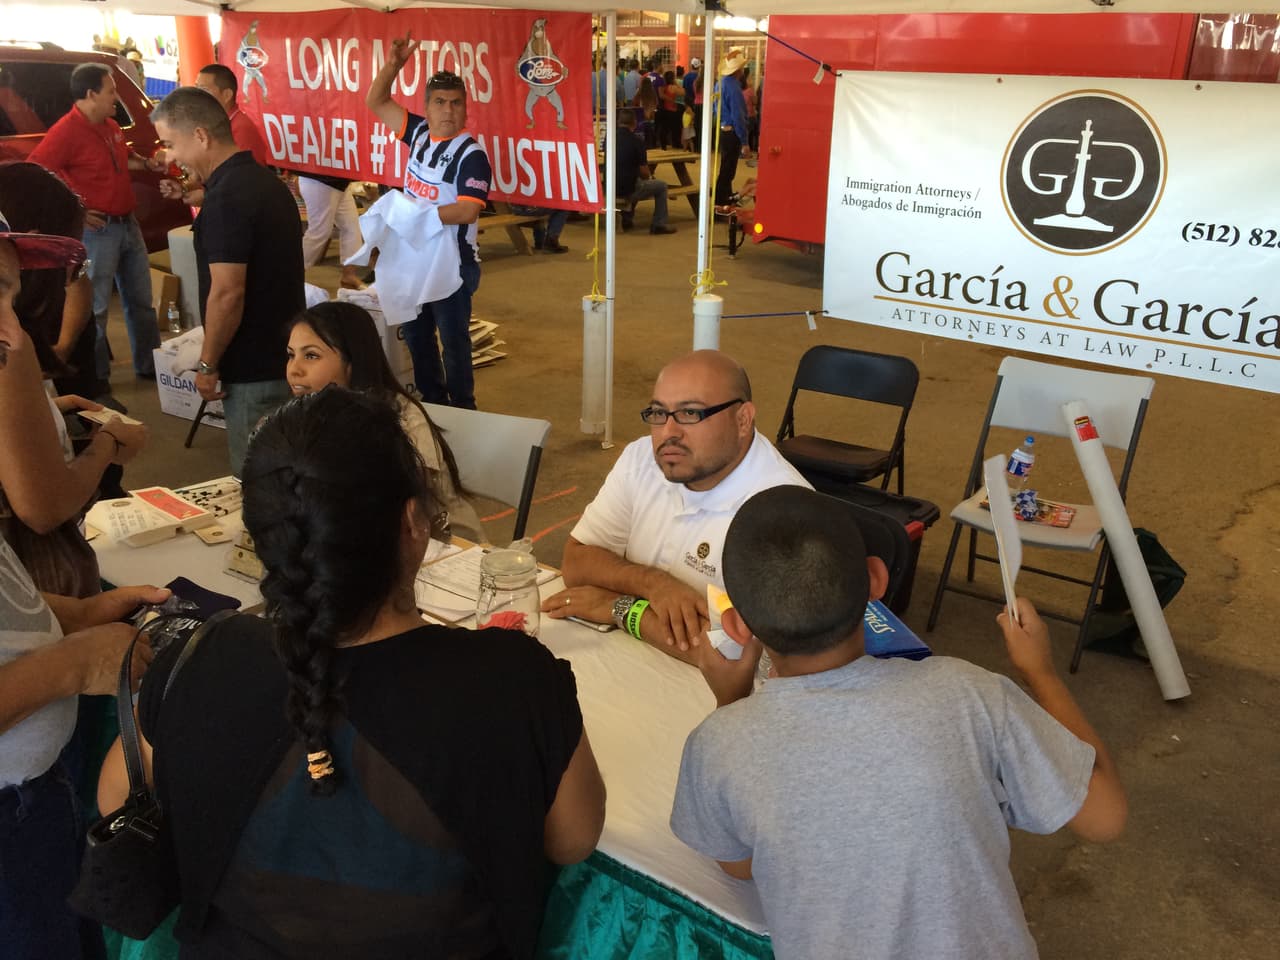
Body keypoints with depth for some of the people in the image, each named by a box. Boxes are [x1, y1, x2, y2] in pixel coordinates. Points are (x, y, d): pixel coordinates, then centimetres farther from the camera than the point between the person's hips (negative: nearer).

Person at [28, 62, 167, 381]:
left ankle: (149, 365, 30)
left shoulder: (111, 126, 10)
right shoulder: (66, 131, -16)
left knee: (141, 300, 16)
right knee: (96, 306, 0)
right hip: (98, 230, -8)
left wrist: (146, 163, 11)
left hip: (128, 224, 8)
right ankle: (95, 379, 10)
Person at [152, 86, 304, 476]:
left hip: (254, 369, -10)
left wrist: (207, 364, -14)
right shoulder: (265, 180, 10)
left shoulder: (228, 195, -20)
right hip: (283, 357, 10)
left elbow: (227, 293, -23)